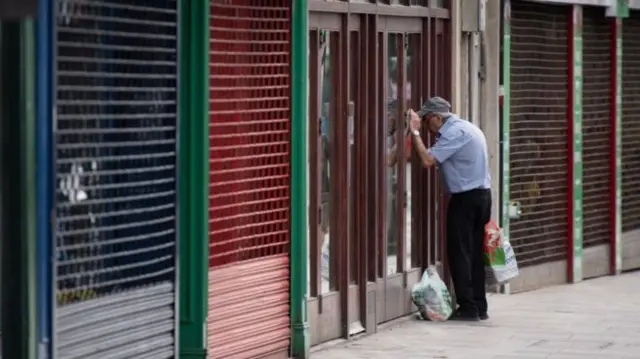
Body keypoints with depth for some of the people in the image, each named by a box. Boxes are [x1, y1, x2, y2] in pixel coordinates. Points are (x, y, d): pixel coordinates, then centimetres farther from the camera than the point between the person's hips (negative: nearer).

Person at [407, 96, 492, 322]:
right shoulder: (468, 128, 17)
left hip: (465, 198, -10)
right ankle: (480, 307, 12)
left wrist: (415, 132, -15)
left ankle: (468, 307, -6)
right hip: (482, 194, 10)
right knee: (475, 253, 11)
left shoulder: (455, 132, -14)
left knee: (459, 253, -5)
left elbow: (428, 160, -22)